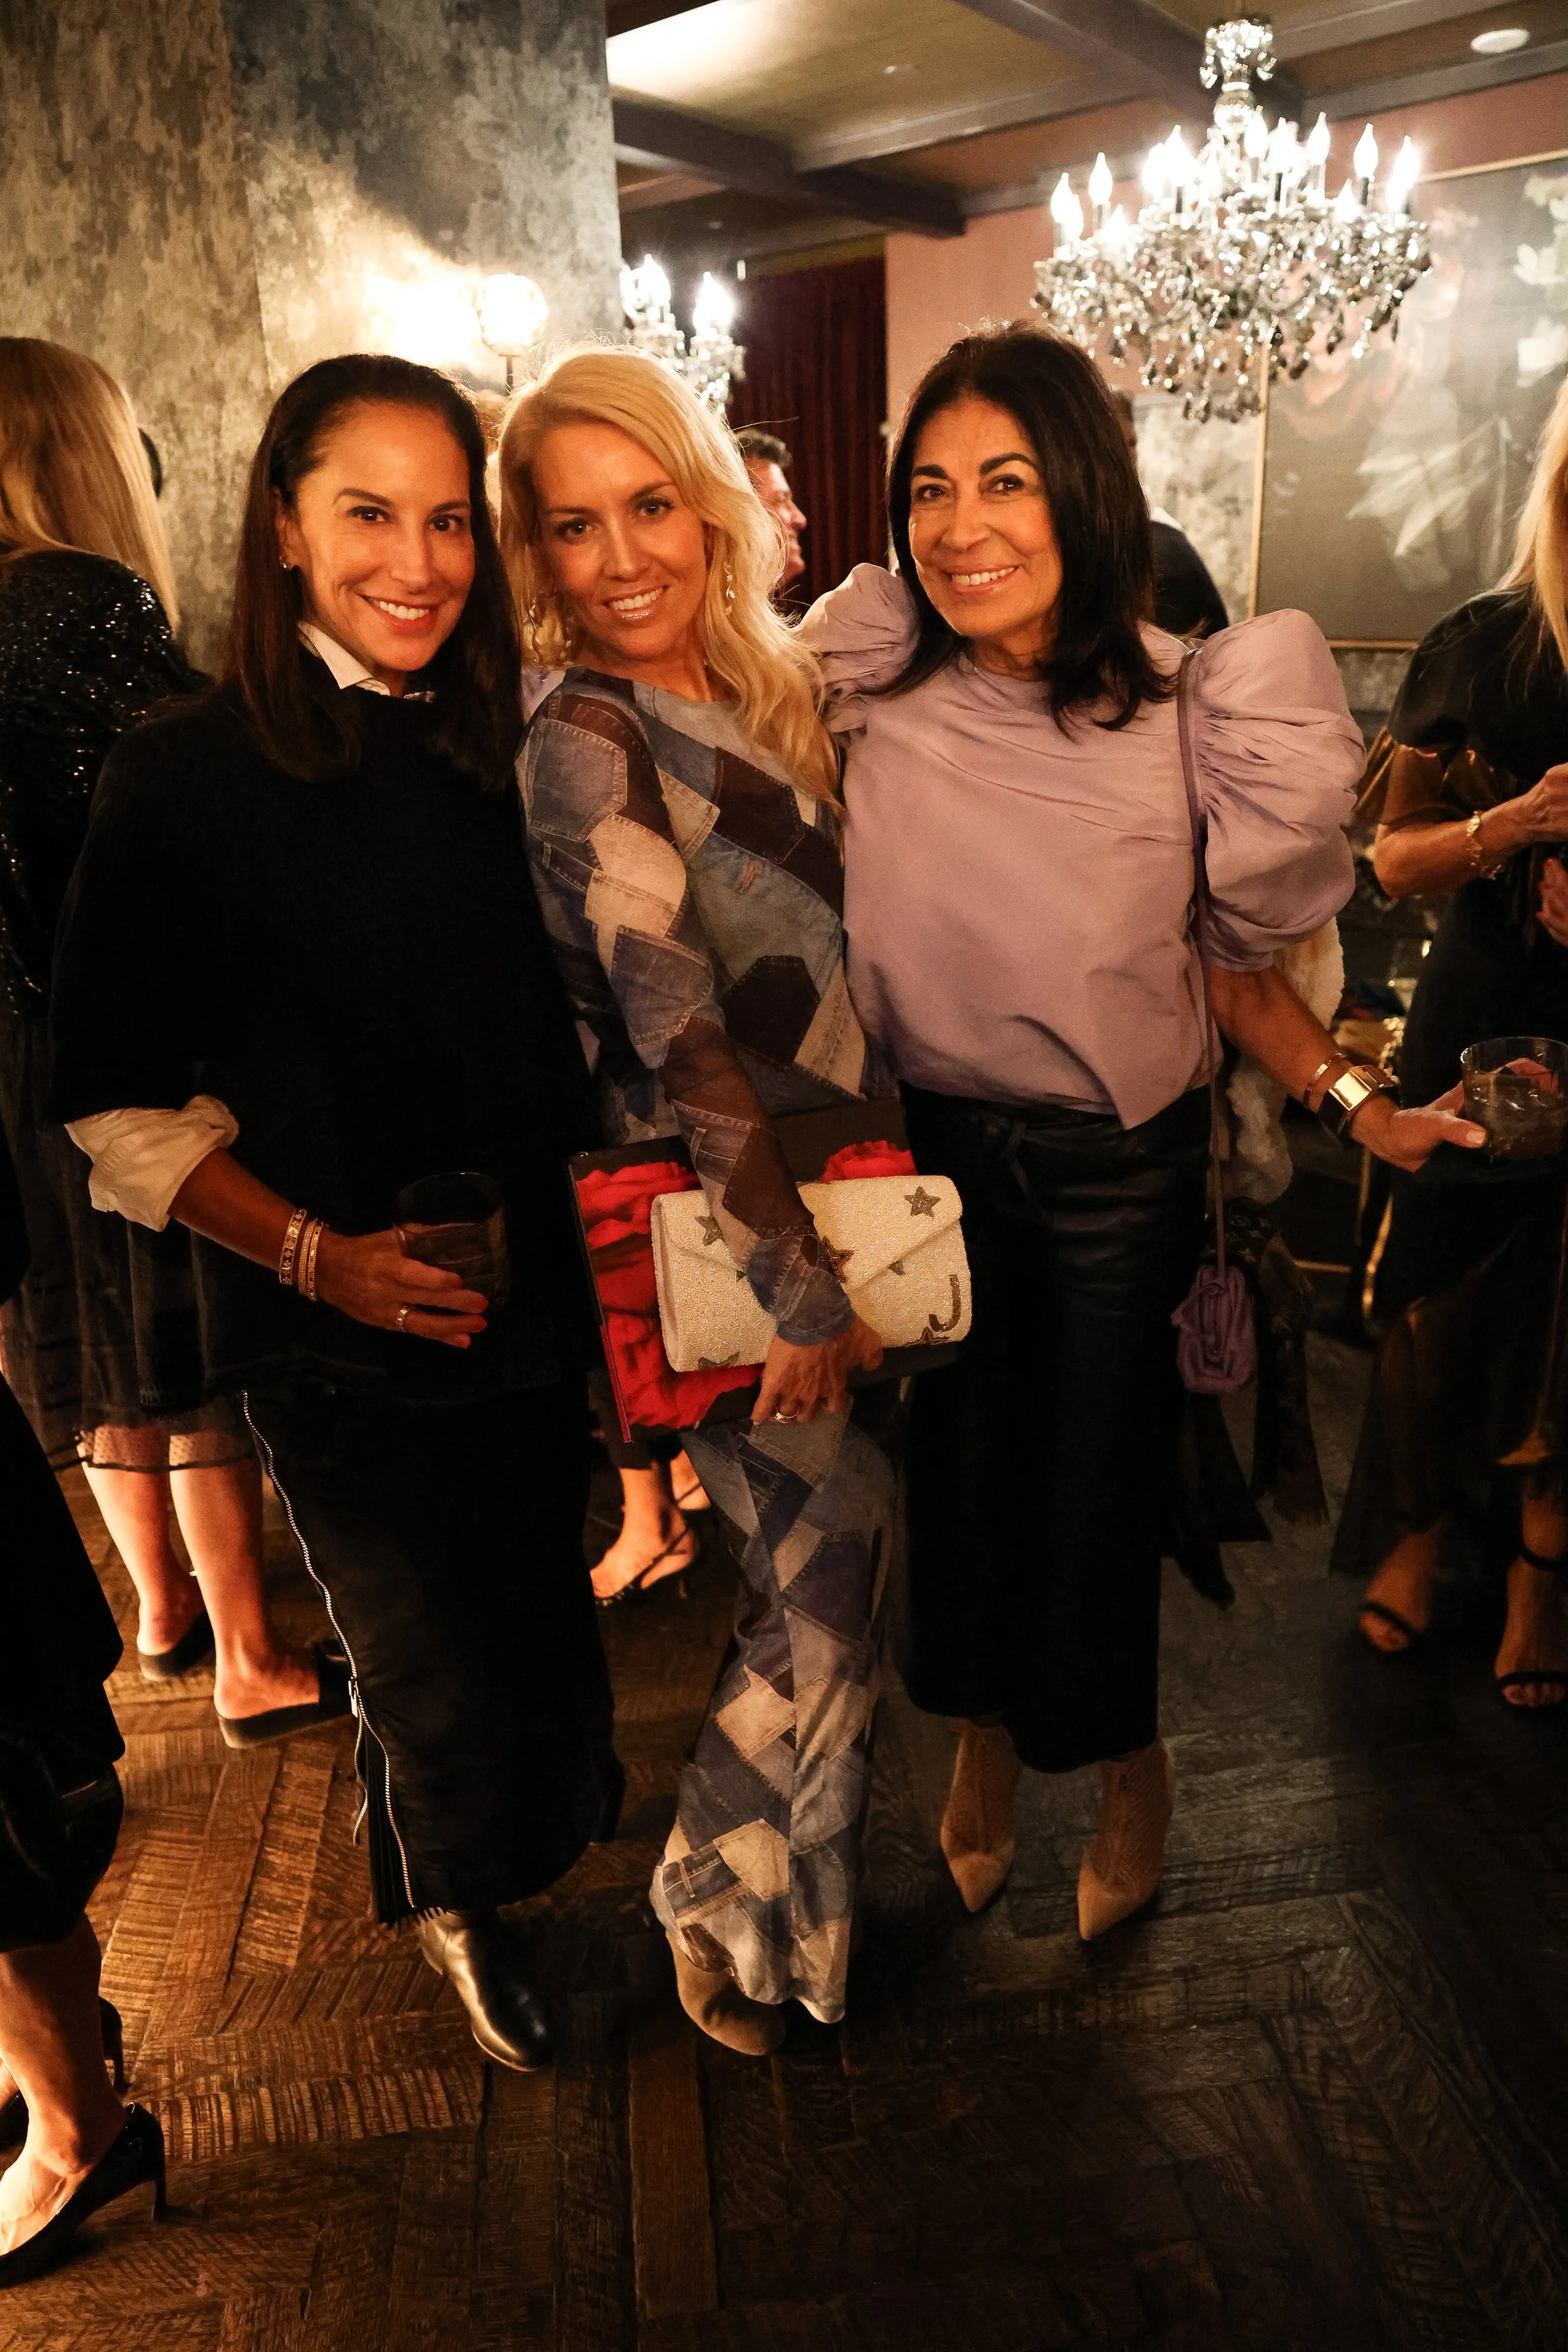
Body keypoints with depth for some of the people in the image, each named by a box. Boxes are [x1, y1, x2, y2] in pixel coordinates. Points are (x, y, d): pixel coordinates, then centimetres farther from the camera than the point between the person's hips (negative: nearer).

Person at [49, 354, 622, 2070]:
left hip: (529, 1301, 5)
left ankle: (526, 1858, 52)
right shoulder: (186, 779, -10)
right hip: (334, 1344, -4)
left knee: (540, 1634, 17)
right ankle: (452, 1901, 42)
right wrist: (315, 1250, -18)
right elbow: (120, 1105, -9)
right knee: (436, 1686, 6)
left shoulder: (500, 754, 5)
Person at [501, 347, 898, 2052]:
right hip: (732, 1234, -8)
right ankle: (728, 1920, 30)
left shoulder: (752, 694, 8)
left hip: (827, 1200, 8)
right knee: (817, 1586, 4)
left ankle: (774, 1873, 47)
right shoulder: (589, 743, -18)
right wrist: (803, 1296, -22)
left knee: (832, 1562, 21)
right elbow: (679, 1041, -24)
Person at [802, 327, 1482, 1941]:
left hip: (1118, 1171, -1)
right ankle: (983, 1732, 48)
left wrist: (1358, 1105, -13)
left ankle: (1125, 1760, 43)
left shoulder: (1186, 714, -12)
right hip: (926, 1148, 2)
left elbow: (1231, 960, -2)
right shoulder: (870, 693, -8)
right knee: (954, 1463, 16)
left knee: (1098, 1477, 10)